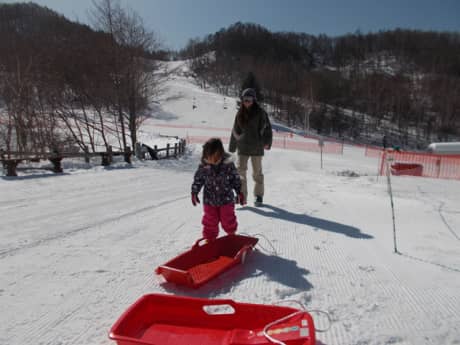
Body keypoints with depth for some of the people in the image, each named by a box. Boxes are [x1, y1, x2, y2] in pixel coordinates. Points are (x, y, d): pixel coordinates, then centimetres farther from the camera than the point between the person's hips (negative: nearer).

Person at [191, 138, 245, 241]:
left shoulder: (228, 164, -14)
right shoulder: (203, 166, -12)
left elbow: (235, 178, -2)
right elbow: (197, 180, 1)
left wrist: (239, 192, 2)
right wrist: (194, 193, 3)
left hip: (226, 199, 0)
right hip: (209, 200, 1)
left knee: (228, 220, 13)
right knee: (210, 221, 11)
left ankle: (232, 235, 41)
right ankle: (209, 239, 31)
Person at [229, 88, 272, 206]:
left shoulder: (260, 113, -1)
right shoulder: (240, 113, 9)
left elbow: (267, 127, -1)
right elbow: (235, 131, 14)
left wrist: (267, 142, -12)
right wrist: (232, 147, 15)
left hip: (256, 147, -3)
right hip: (242, 147, 3)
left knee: (257, 172, 6)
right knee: (240, 170, -8)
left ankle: (259, 195, 20)